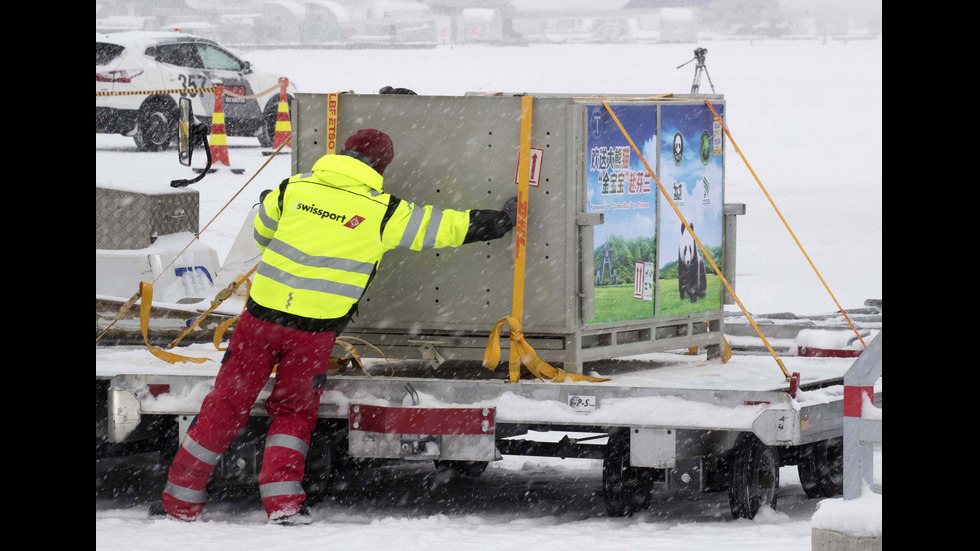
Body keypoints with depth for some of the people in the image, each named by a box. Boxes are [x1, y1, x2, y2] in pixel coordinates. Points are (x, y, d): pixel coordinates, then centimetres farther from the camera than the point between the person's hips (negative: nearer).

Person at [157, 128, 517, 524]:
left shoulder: (293, 188, 3)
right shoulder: (383, 212, -3)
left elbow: (263, 234, 20)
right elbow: (445, 227, 4)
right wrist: (503, 220, 18)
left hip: (263, 313, 2)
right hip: (316, 328, -1)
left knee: (226, 405, 9)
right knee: (294, 411, 18)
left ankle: (181, 501, 14)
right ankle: (283, 504, 6)